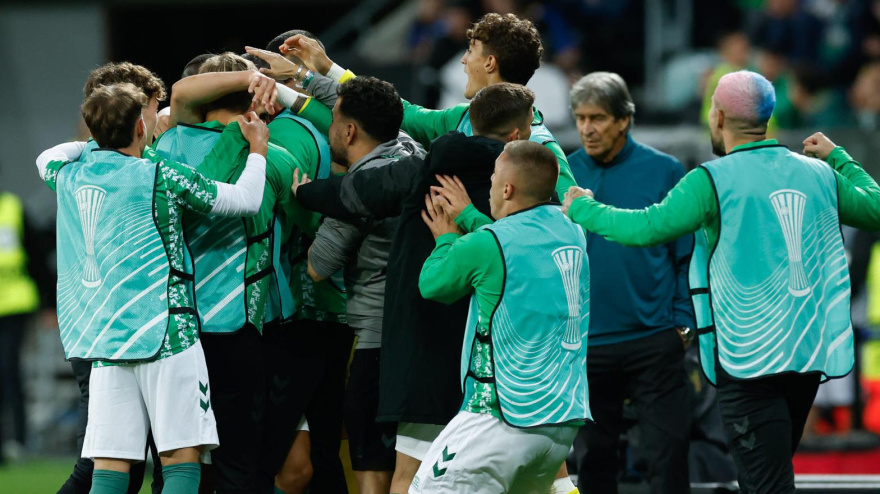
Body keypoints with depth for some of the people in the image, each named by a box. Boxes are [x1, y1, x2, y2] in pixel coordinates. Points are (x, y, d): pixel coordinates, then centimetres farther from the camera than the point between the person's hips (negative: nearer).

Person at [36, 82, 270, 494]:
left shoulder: (70, 177, 9)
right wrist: (258, 147, 15)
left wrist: (102, 140, 34)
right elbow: (246, 199, -2)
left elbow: (47, 159, 35)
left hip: (103, 339, 5)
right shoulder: (162, 177, -7)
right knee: (182, 461, -5)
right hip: (165, 332, -5)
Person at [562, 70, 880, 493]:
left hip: (747, 358, -6)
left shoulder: (713, 181, -11)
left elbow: (647, 228, -17)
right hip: (810, 353, 6)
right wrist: (838, 157, 31)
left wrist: (583, 210, 0)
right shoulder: (818, 174, 6)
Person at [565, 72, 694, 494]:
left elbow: (688, 253, 1)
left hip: (654, 341, -2)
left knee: (667, 457, -3)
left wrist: (682, 322, -4)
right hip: (584, 344, 2)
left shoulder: (663, 171, -2)